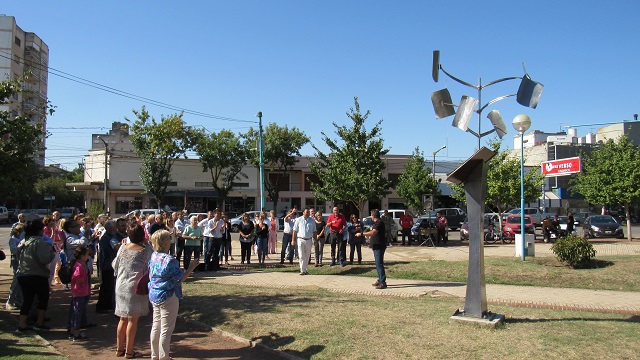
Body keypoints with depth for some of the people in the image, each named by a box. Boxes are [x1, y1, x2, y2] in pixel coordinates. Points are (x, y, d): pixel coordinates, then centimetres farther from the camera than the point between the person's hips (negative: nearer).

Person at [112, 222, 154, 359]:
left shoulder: (122, 248, 0)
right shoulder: (147, 250, -13)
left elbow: (115, 265, 10)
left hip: (121, 287, 5)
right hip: (136, 288, -5)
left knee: (123, 319, 16)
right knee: (133, 320, 3)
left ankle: (119, 348, 25)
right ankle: (129, 351, 9)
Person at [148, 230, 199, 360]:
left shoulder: (153, 256, 2)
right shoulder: (170, 260, -23)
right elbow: (180, 279, -18)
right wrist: (190, 268, -11)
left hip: (154, 295, 8)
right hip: (168, 297, -8)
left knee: (156, 326, 18)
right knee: (166, 329, 4)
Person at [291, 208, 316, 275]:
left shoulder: (312, 221, 8)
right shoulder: (298, 220, 3)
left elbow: (314, 231, 11)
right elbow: (295, 230, 2)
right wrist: (293, 240, -3)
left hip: (309, 240, 2)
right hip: (300, 239, -2)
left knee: (307, 256, 8)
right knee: (301, 256, -7)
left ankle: (305, 269, 18)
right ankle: (302, 270, -6)